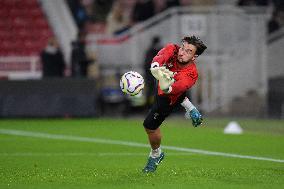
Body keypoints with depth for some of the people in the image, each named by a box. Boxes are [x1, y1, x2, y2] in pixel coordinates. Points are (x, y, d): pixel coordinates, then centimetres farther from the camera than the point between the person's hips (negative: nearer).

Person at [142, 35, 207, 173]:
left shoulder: (191, 74, -43)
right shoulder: (173, 50, -32)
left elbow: (175, 89, -58)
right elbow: (159, 57, -52)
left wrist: (166, 87, -81)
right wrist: (156, 68, -74)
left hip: (168, 98, -5)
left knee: (150, 125, 3)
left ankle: (156, 155, 28)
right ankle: (190, 108, 61)